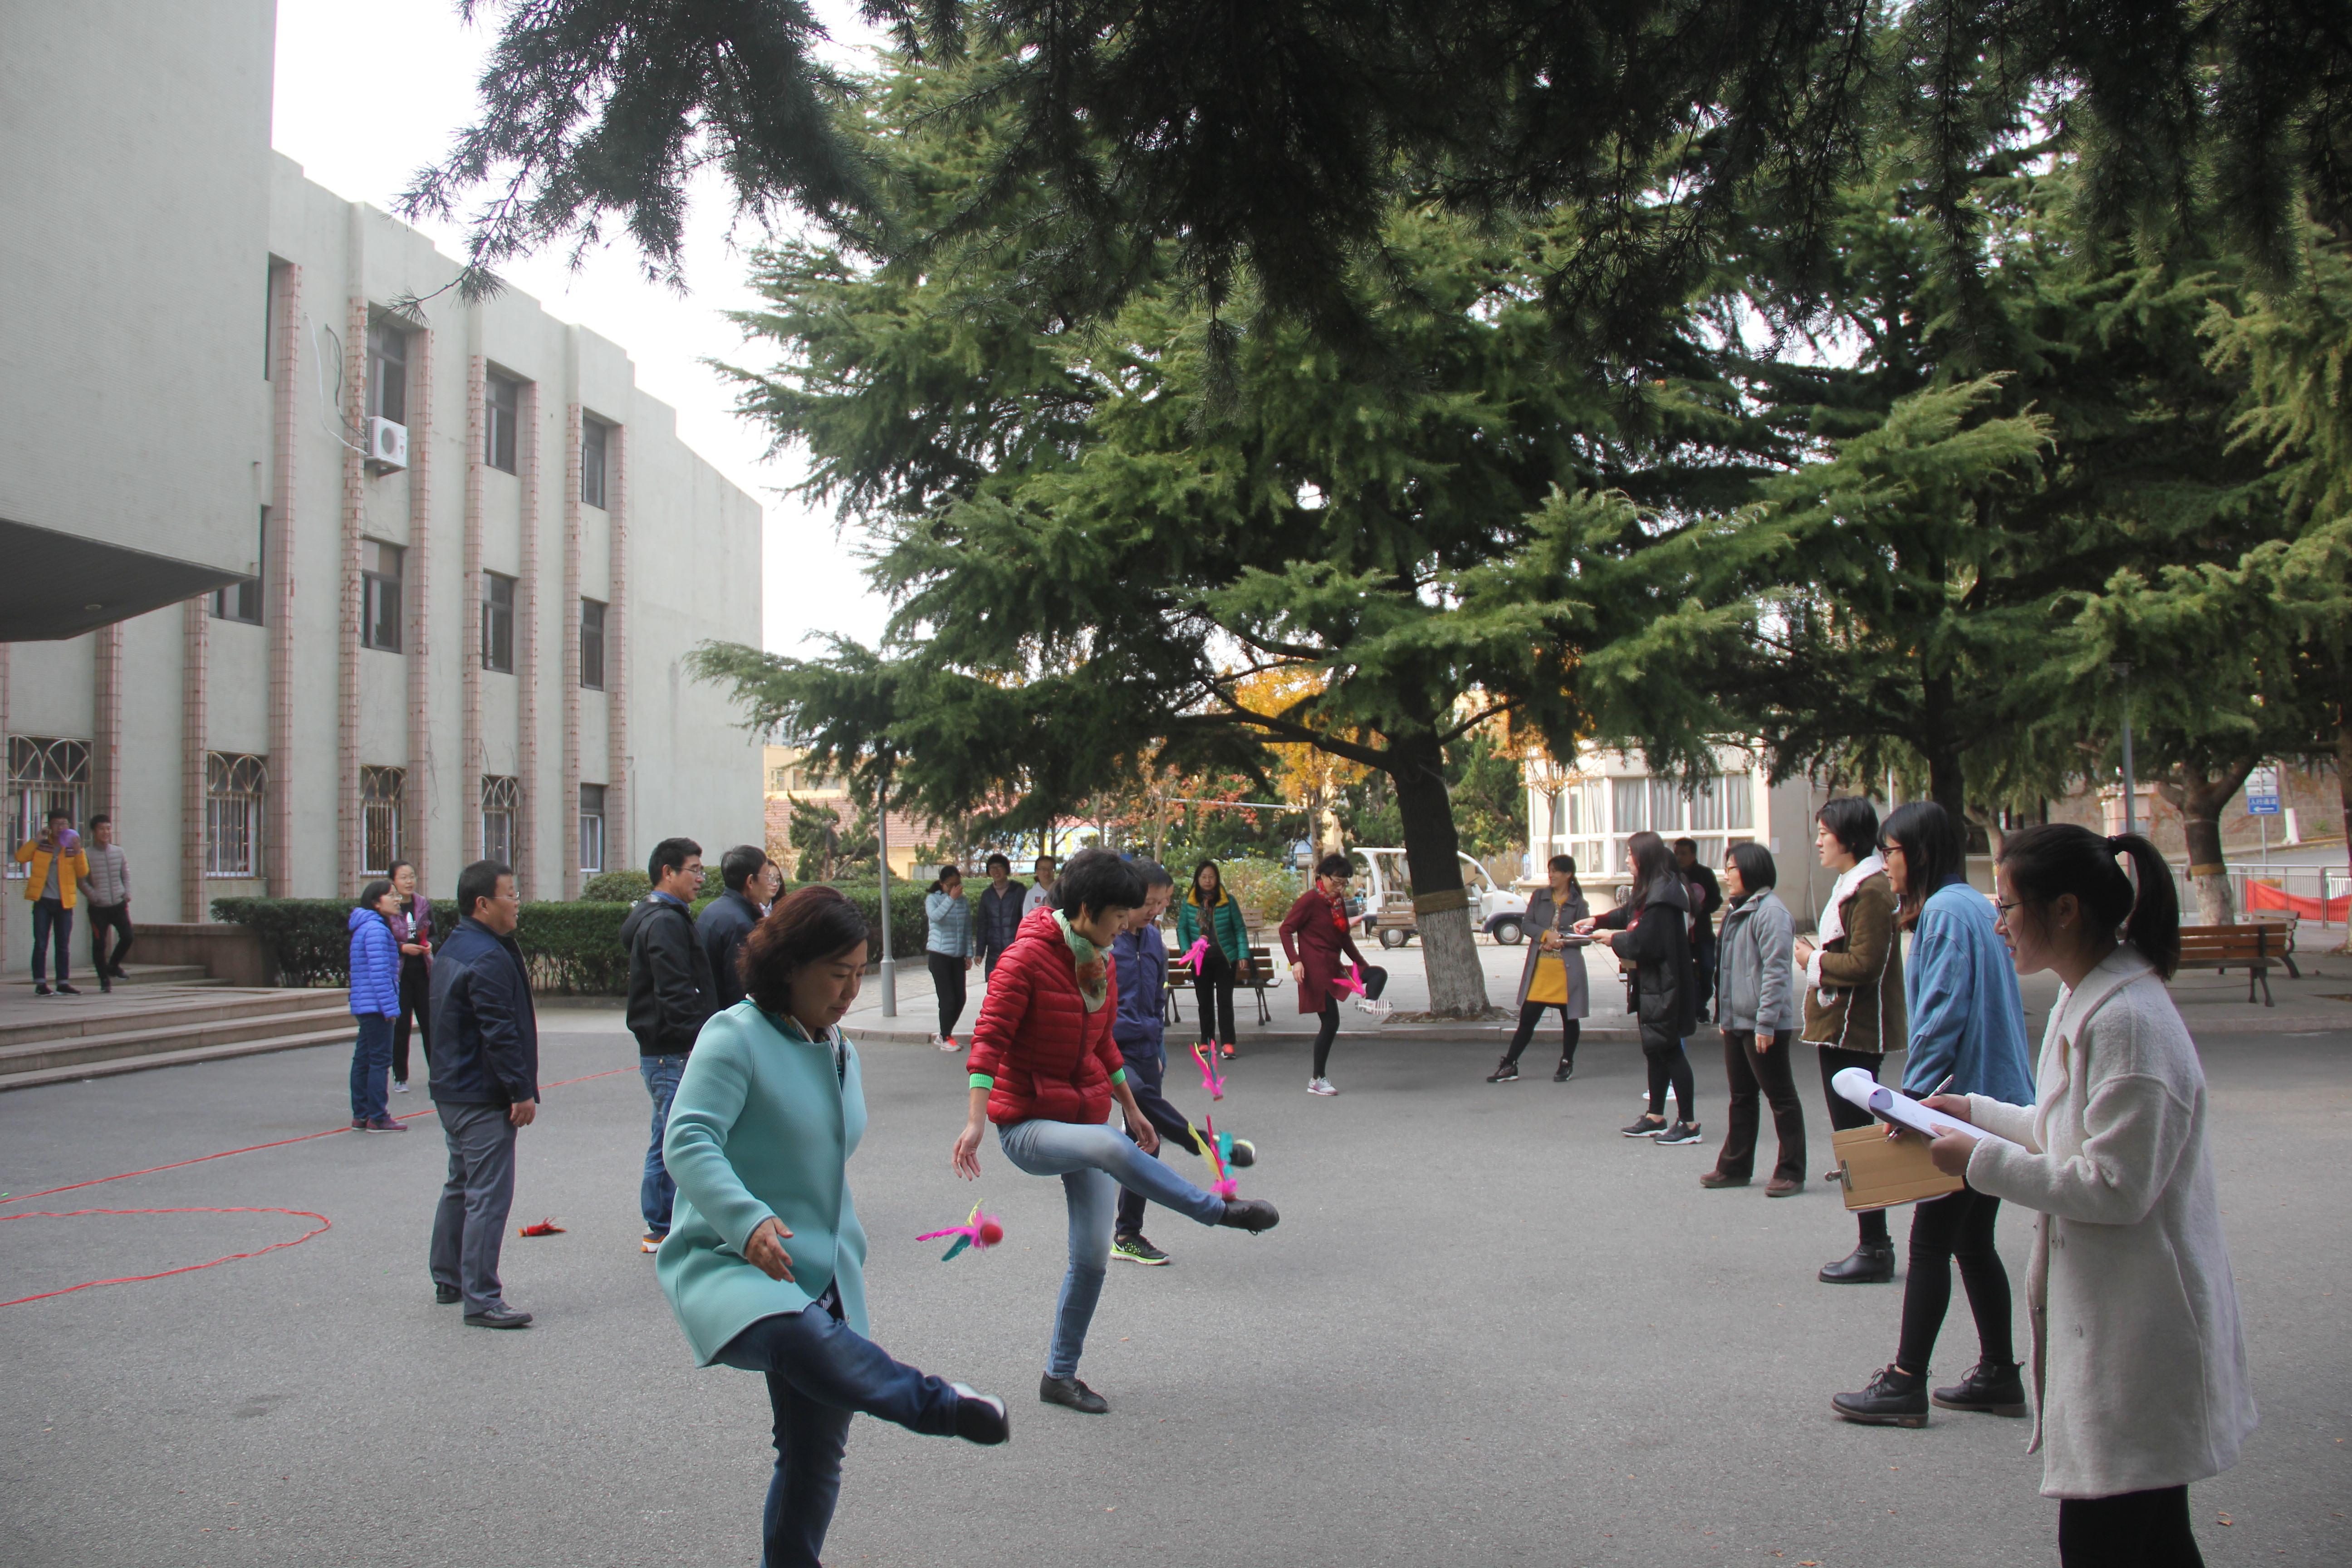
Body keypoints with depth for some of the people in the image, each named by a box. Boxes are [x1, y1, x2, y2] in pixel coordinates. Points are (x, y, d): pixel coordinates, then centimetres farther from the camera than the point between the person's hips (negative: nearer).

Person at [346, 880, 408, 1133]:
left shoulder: (367, 927, 17)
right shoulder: (375, 929, -16)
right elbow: (379, 971, -22)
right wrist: (390, 1007, -21)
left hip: (364, 1005, 10)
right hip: (375, 1005, -10)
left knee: (363, 1059, 12)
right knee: (380, 1060, -5)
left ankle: (360, 1116, 18)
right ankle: (378, 1118, -2)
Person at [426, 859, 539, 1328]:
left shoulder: (453, 949, 14)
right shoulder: (488, 959, -20)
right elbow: (500, 1034, -23)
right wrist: (521, 1092, -19)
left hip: (450, 1091, 11)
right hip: (483, 1099, -11)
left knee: (461, 1185, 21)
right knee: (489, 1196, -9)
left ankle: (448, 1280, 31)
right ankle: (481, 1300, -8)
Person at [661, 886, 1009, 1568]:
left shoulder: (839, 1051, 17)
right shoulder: (736, 1035, -9)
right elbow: (687, 1141, -21)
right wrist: (750, 1222, -35)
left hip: (821, 1276, 8)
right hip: (731, 1261, -8)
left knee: (815, 1456, 10)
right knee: (801, 1337, -40)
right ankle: (940, 1407, -30)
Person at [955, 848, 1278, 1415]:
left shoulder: (1102, 963, 6)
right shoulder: (1028, 958, -16)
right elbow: (989, 1038, -22)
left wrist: (1132, 1109, 22)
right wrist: (975, 1121, -32)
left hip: (1087, 1118, 7)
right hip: (1027, 1126, -7)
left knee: (1092, 1256, 3)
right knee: (1111, 1146, -38)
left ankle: (1060, 1376, 19)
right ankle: (1217, 1210, -25)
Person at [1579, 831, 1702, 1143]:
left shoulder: (1662, 895, -22)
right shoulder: (1651, 890, 10)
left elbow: (1642, 942, -24)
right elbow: (1629, 914, 26)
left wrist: (1613, 939, -8)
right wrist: (1597, 921, 15)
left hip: (1663, 986, -10)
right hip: (1651, 984, 10)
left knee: (1669, 1050, -5)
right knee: (1656, 1050, 16)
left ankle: (1689, 1123, 0)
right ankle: (1655, 1118, 26)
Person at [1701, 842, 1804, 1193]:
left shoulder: (1770, 912, -16)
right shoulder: (1737, 912, 16)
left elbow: (1776, 972, -21)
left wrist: (1766, 1023, -23)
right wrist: (1724, 1016, 18)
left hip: (1764, 1027, -10)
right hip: (1737, 1023, 10)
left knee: (1781, 1098, 0)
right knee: (1741, 1098, 16)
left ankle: (1791, 1173, 8)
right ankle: (1735, 1167, 25)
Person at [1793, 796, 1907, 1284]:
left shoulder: (1871, 889, -16)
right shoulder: (1853, 883, 16)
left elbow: (1865, 964, -23)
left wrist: (1815, 961, -10)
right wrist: (1818, 955, 5)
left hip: (1853, 1031, -11)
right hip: (1842, 1027, 11)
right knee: (1853, 1133, 13)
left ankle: (1874, 1250, 1)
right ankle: (1873, 1244, 20)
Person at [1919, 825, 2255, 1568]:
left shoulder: (2129, 1020, -22)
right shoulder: (2082, 1001, 10)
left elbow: (2117, 1187, -23)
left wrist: (1984, 1161, -16)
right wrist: (1979, 1112, 17)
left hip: (2138, 1331, -10)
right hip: (2106, 1317, 10)